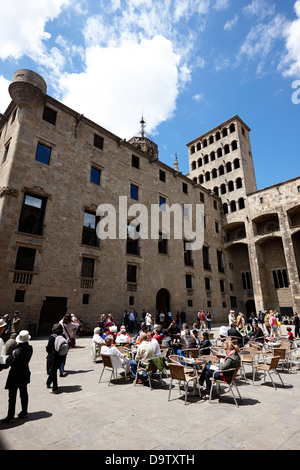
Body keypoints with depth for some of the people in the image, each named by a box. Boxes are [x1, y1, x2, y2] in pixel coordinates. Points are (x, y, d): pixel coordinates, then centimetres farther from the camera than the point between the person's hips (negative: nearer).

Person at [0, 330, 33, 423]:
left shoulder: (16, 351, -28)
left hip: (15, 375, -6)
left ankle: (10, 416, 20)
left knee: (12, 397, 9)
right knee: (24, 393, 20)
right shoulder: (30, 348, -11)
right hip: (25, 374, 6)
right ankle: (24, 412, 32)